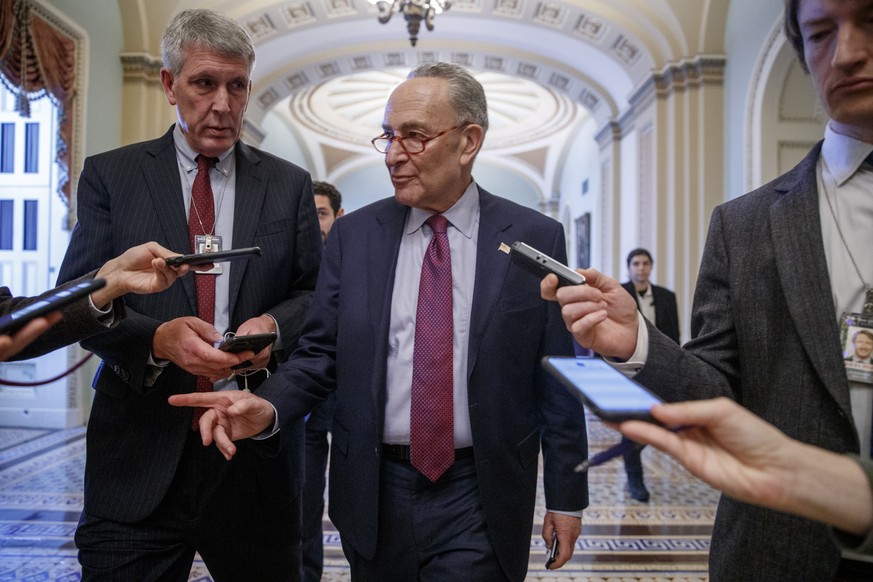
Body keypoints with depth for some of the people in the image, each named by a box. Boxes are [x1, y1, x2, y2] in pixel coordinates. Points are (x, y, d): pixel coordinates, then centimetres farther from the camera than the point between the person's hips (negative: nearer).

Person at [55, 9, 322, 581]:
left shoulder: (289, 184, 7)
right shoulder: (109, 175, 4)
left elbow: (315, 292, 8)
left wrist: (274, 326, -13)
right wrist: (158, 338, -18)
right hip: (141, 448, -1)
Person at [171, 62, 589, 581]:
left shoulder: (534, 238, -5)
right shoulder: (354, 235, 1)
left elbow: (556, 380, -2)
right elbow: (320, 352, 1)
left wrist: (566, 495, 2)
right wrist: (268, 406, -18)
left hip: (477, 499, -2)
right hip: (375, 493, 3)